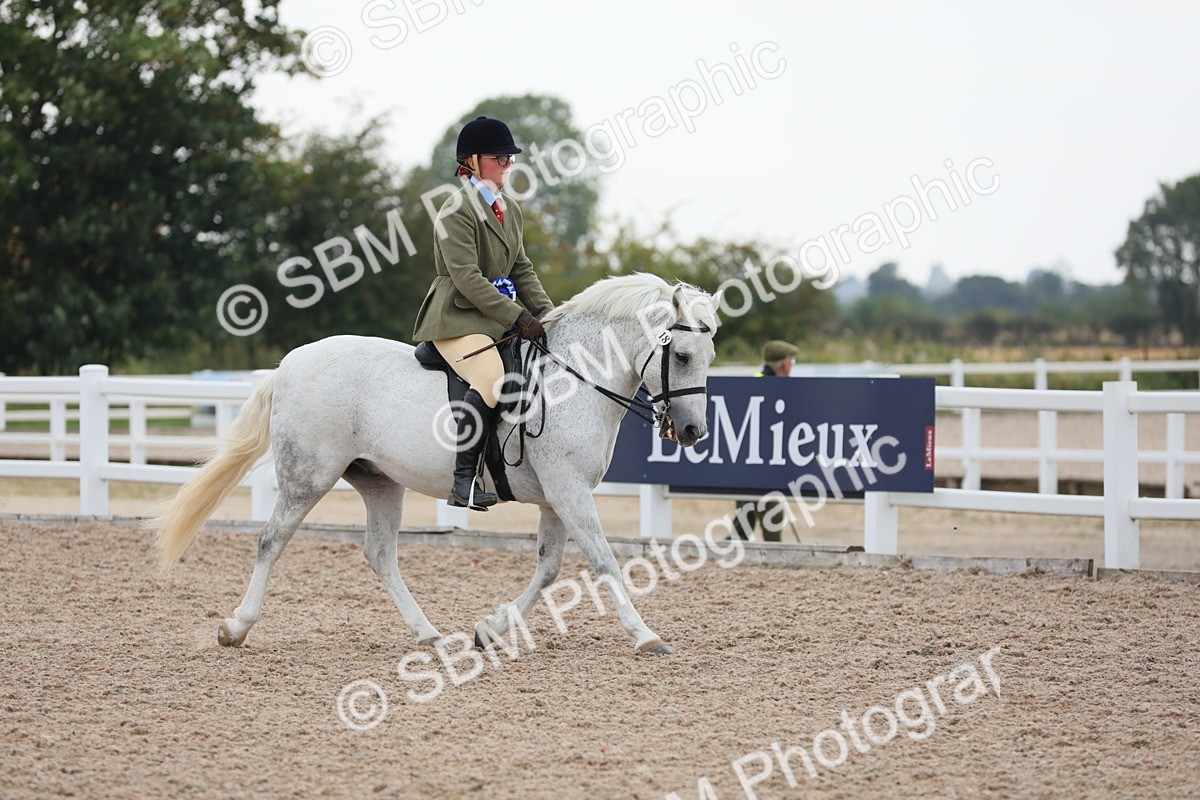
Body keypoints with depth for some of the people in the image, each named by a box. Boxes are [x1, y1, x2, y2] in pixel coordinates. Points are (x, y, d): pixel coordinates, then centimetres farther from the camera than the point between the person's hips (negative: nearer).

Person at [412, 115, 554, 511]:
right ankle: (464, 480, -35)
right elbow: (467, 278, -19)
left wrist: (546, 313, 3)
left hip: (500, 318, 10)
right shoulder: (456, 210, -11)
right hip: (457, 318, -9)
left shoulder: (510, 210, 17)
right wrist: (518, 318, -22)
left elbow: (521, 269, 19)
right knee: (491, 377, -34)